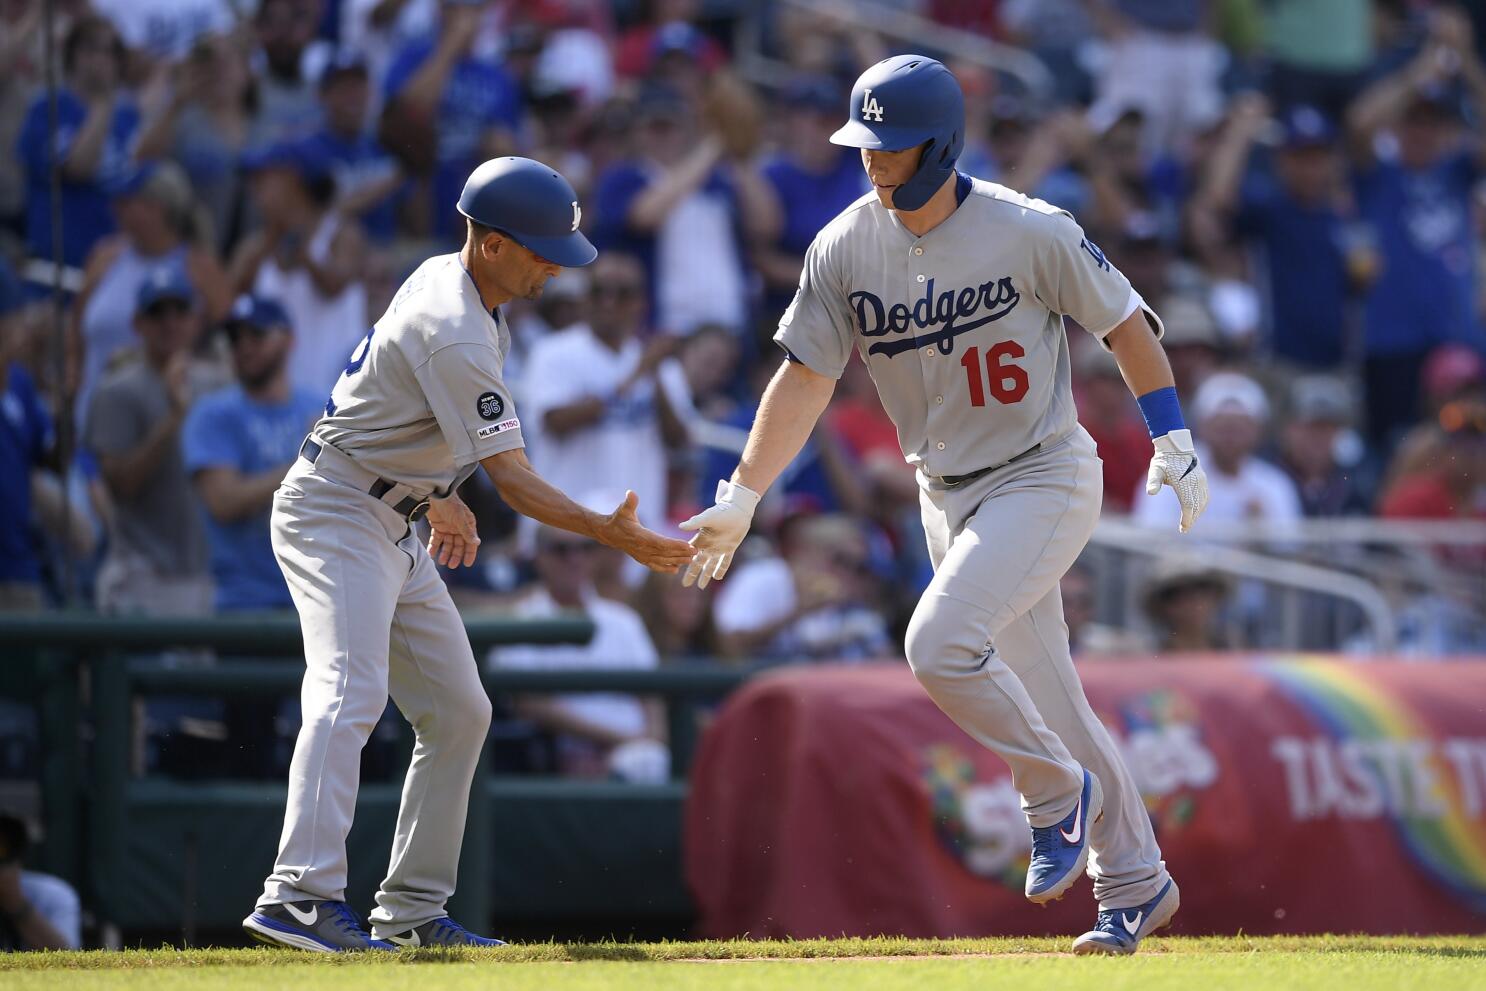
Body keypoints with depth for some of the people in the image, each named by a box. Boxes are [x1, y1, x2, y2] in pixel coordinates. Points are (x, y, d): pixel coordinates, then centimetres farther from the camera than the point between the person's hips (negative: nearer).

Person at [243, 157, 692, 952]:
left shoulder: (443, 280, 7)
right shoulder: (455, 335, -24)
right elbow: (512, 478, -25)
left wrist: (439, 496, 28)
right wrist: (608, 534, -29)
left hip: (390, 527, 11)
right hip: (335, 511, -11)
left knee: (457, 710, 10)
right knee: (350, 692, -26)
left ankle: (412, 909, 13)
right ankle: (301, 896, -39)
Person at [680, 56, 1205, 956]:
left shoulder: (1029, 232, -15)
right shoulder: (846, 249, -3)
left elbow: (1125, 323, -5)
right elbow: (807, 376, 2)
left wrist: (1173, 444, -8)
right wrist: (742, 498, -2)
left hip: (1045, 478, -6)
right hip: (949, 497, 6)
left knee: (941, 644, -24)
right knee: (1042, 697, 11)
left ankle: (1060, 792, -1)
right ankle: (1134, 885, 24)